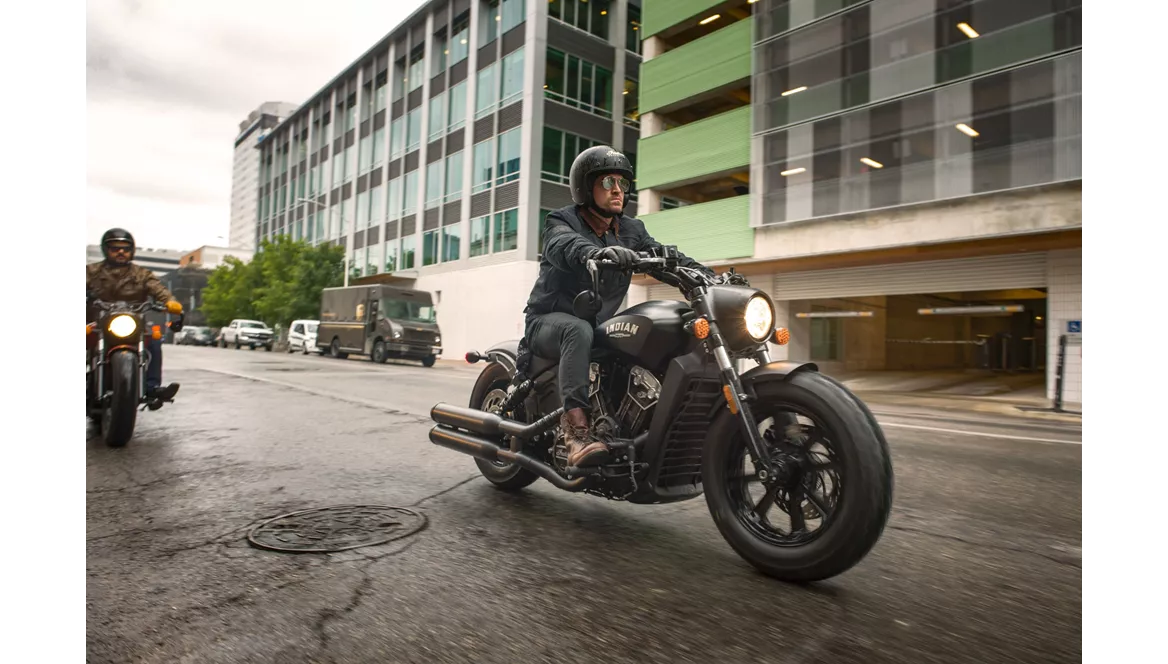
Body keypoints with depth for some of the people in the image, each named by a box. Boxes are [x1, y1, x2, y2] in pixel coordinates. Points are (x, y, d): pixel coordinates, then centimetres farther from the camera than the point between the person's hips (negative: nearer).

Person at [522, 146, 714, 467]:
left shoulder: (632, 230, 11)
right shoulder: (561, 221, -6)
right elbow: (564, 246, -31)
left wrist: (710, 276, -19)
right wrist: (597, 252, -53)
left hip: (600, 323, 6)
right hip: (549, 319, -5)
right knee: (579, 330, -38)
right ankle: (576, 429, -46)